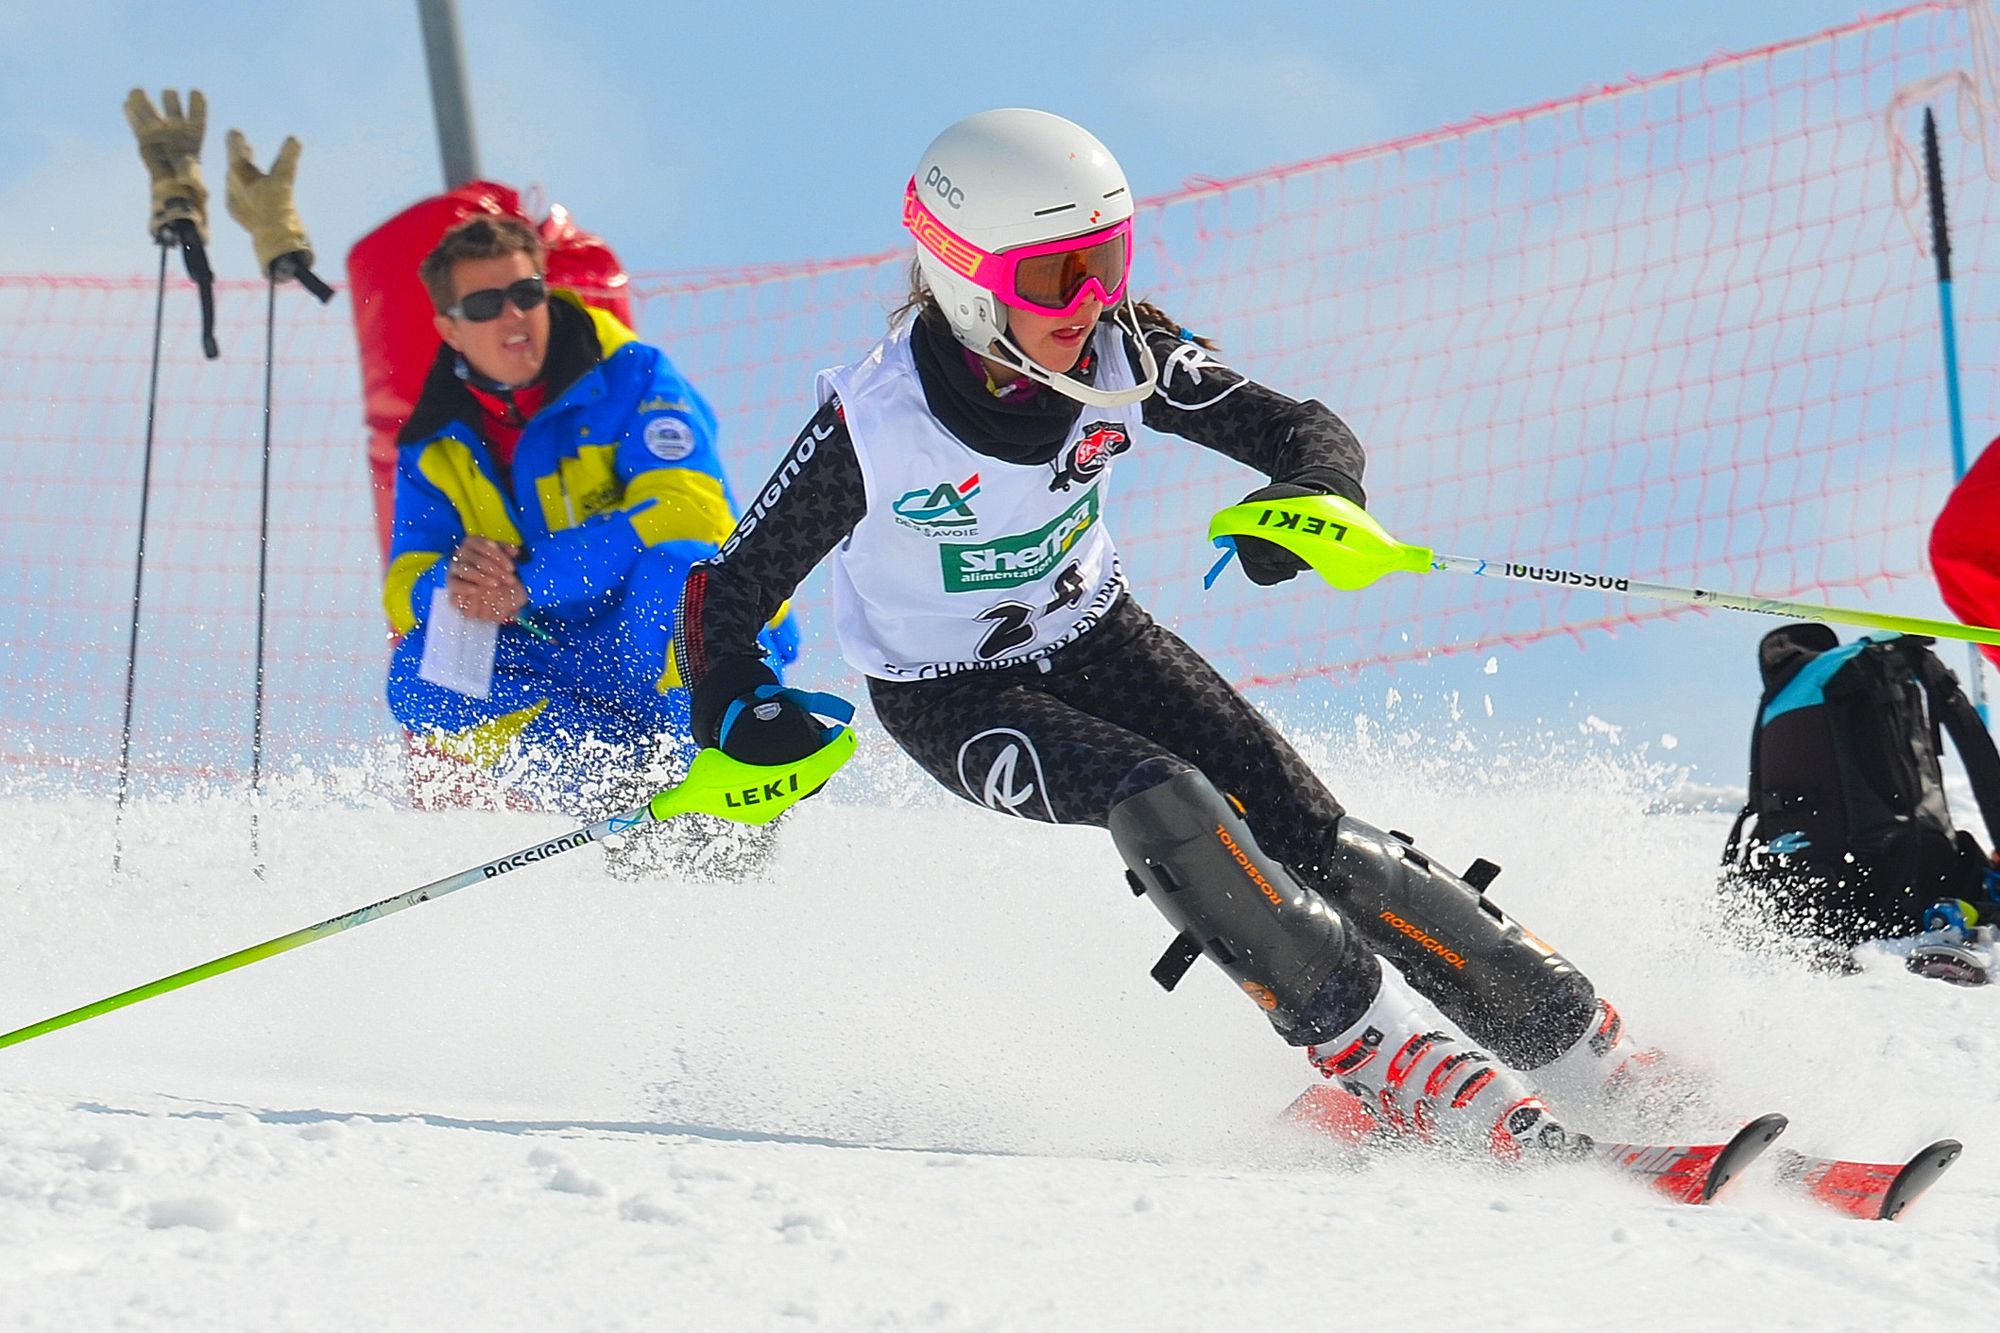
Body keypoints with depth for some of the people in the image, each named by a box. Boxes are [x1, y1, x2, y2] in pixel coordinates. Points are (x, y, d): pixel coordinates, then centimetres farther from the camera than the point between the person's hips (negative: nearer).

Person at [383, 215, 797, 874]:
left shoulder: (630, 378, -10)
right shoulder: (435, 448, 5)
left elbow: (688, 511, -25)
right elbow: (408, 584, -2)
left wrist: (529, 580, -31)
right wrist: (451, 586, -29)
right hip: (570, 678, 5)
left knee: (671, 559, -36)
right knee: (422, 673, -20)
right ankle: (624, 794, -20)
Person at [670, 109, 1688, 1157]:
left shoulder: (1119, 354, -19)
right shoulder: (874, 424, -28)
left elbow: (1307, 432, -14)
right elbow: (730, 593, -20)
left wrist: (1313, 498, -37)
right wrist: (736, 721, -39)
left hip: (1092, 635, 4)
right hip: (948, 696, -3)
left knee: (1301, 826, -11)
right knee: (1158, 805, -30)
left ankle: (1575, 1044, -3)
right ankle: (1389, 1060, -26)